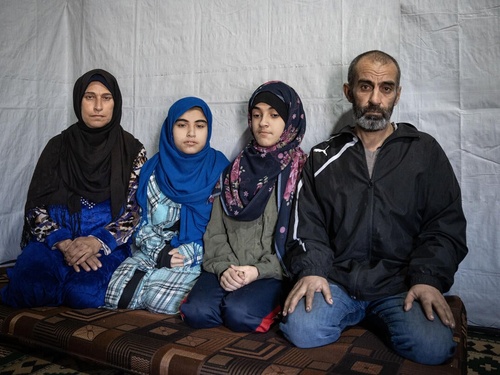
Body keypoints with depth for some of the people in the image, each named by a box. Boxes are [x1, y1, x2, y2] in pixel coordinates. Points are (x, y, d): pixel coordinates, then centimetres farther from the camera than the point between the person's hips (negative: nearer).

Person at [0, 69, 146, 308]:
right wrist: (65, 244, -16)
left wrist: (97, 242, -19)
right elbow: (36, 207, 3)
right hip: (57, 237, 2)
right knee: (27, 287, -28)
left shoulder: (132, 150, 2)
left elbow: (135, 211, -2)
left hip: (108, 242, -1)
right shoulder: (58, 147, 7)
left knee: (86, 294, -31)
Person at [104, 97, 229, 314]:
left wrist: (187, 254, -15)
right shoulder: (154, 169, 5)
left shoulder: (219, 169, -3)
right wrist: (159, 253, -11)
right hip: (154, 251, 3)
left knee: (161, 300, -28)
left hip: (197, 256, -3)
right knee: (115, 294, -20)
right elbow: (143, 222, 7)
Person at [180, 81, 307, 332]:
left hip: (275, 272, -3)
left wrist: (261, 270, -15)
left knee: (239, 312, -30)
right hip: (228, 271, 3)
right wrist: (224, 266, -8)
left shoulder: (303, 171, 2)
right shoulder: (235, 170, 16)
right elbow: (215, 230, 10)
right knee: (195, 311, -24)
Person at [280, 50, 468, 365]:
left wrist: (429, 278, -11)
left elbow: (446, 226, 3)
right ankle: (353, 314, 4)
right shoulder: (324, 158, 10)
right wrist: (311, 269, -11)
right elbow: (307, 226, 7)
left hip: (401, 285, 0)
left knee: (432, 348, -25)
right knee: (301, 330, -25)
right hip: (336, 280, 1)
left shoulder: (425, 151, 8)